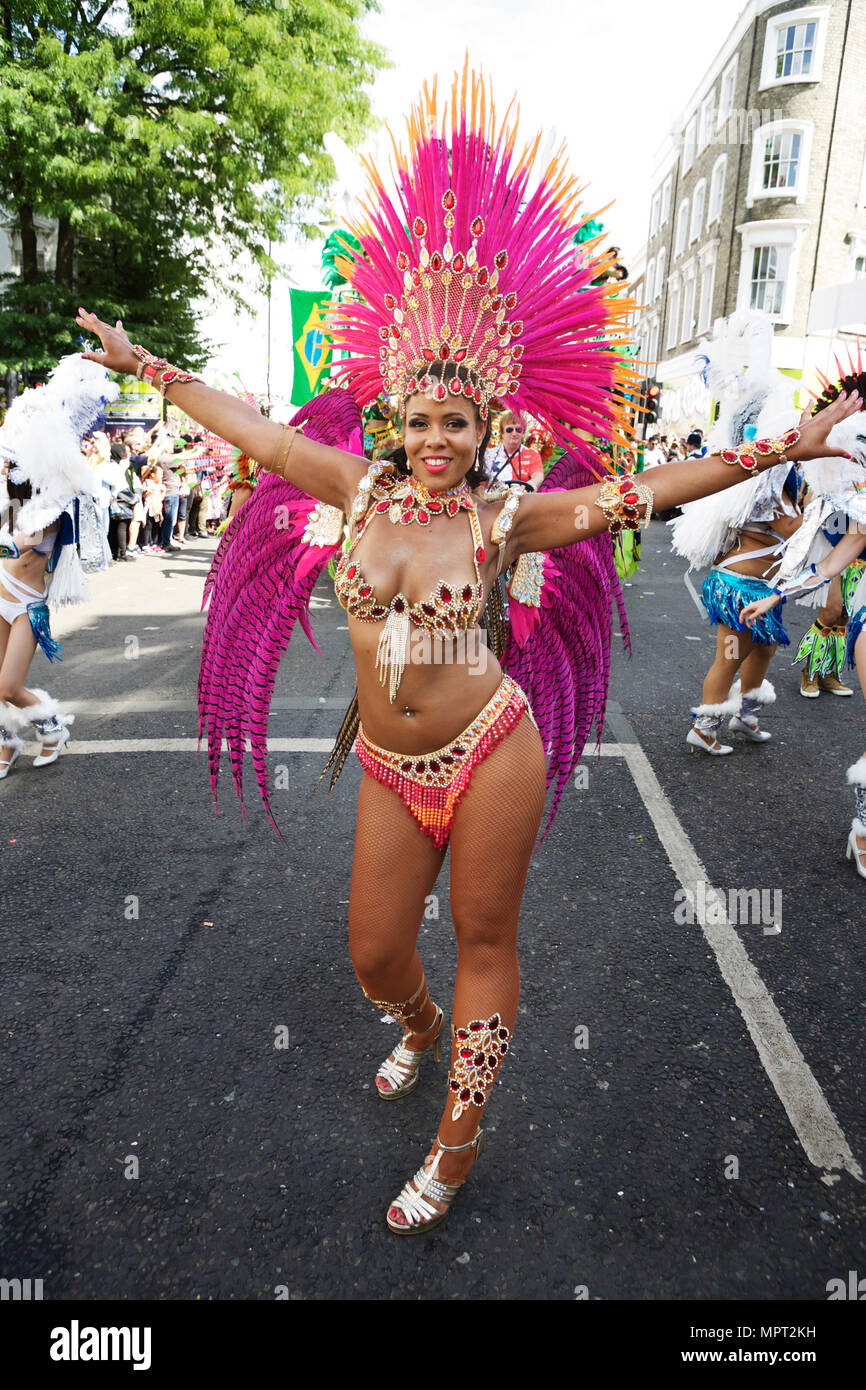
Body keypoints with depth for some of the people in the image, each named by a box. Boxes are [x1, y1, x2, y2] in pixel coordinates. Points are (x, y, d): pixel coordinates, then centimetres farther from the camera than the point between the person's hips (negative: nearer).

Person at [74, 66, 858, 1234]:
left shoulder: (505, 518, -6)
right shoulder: (360, 490, 1)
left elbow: (642, 491, -9)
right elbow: (259, 435, 9)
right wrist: (148, 368, 18)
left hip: (492, 750, -3)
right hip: (392, 771, 3)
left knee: (486, 940, 8)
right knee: (374, 953, 12)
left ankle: (458, 1145, 28)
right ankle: (421, 1030, 50)